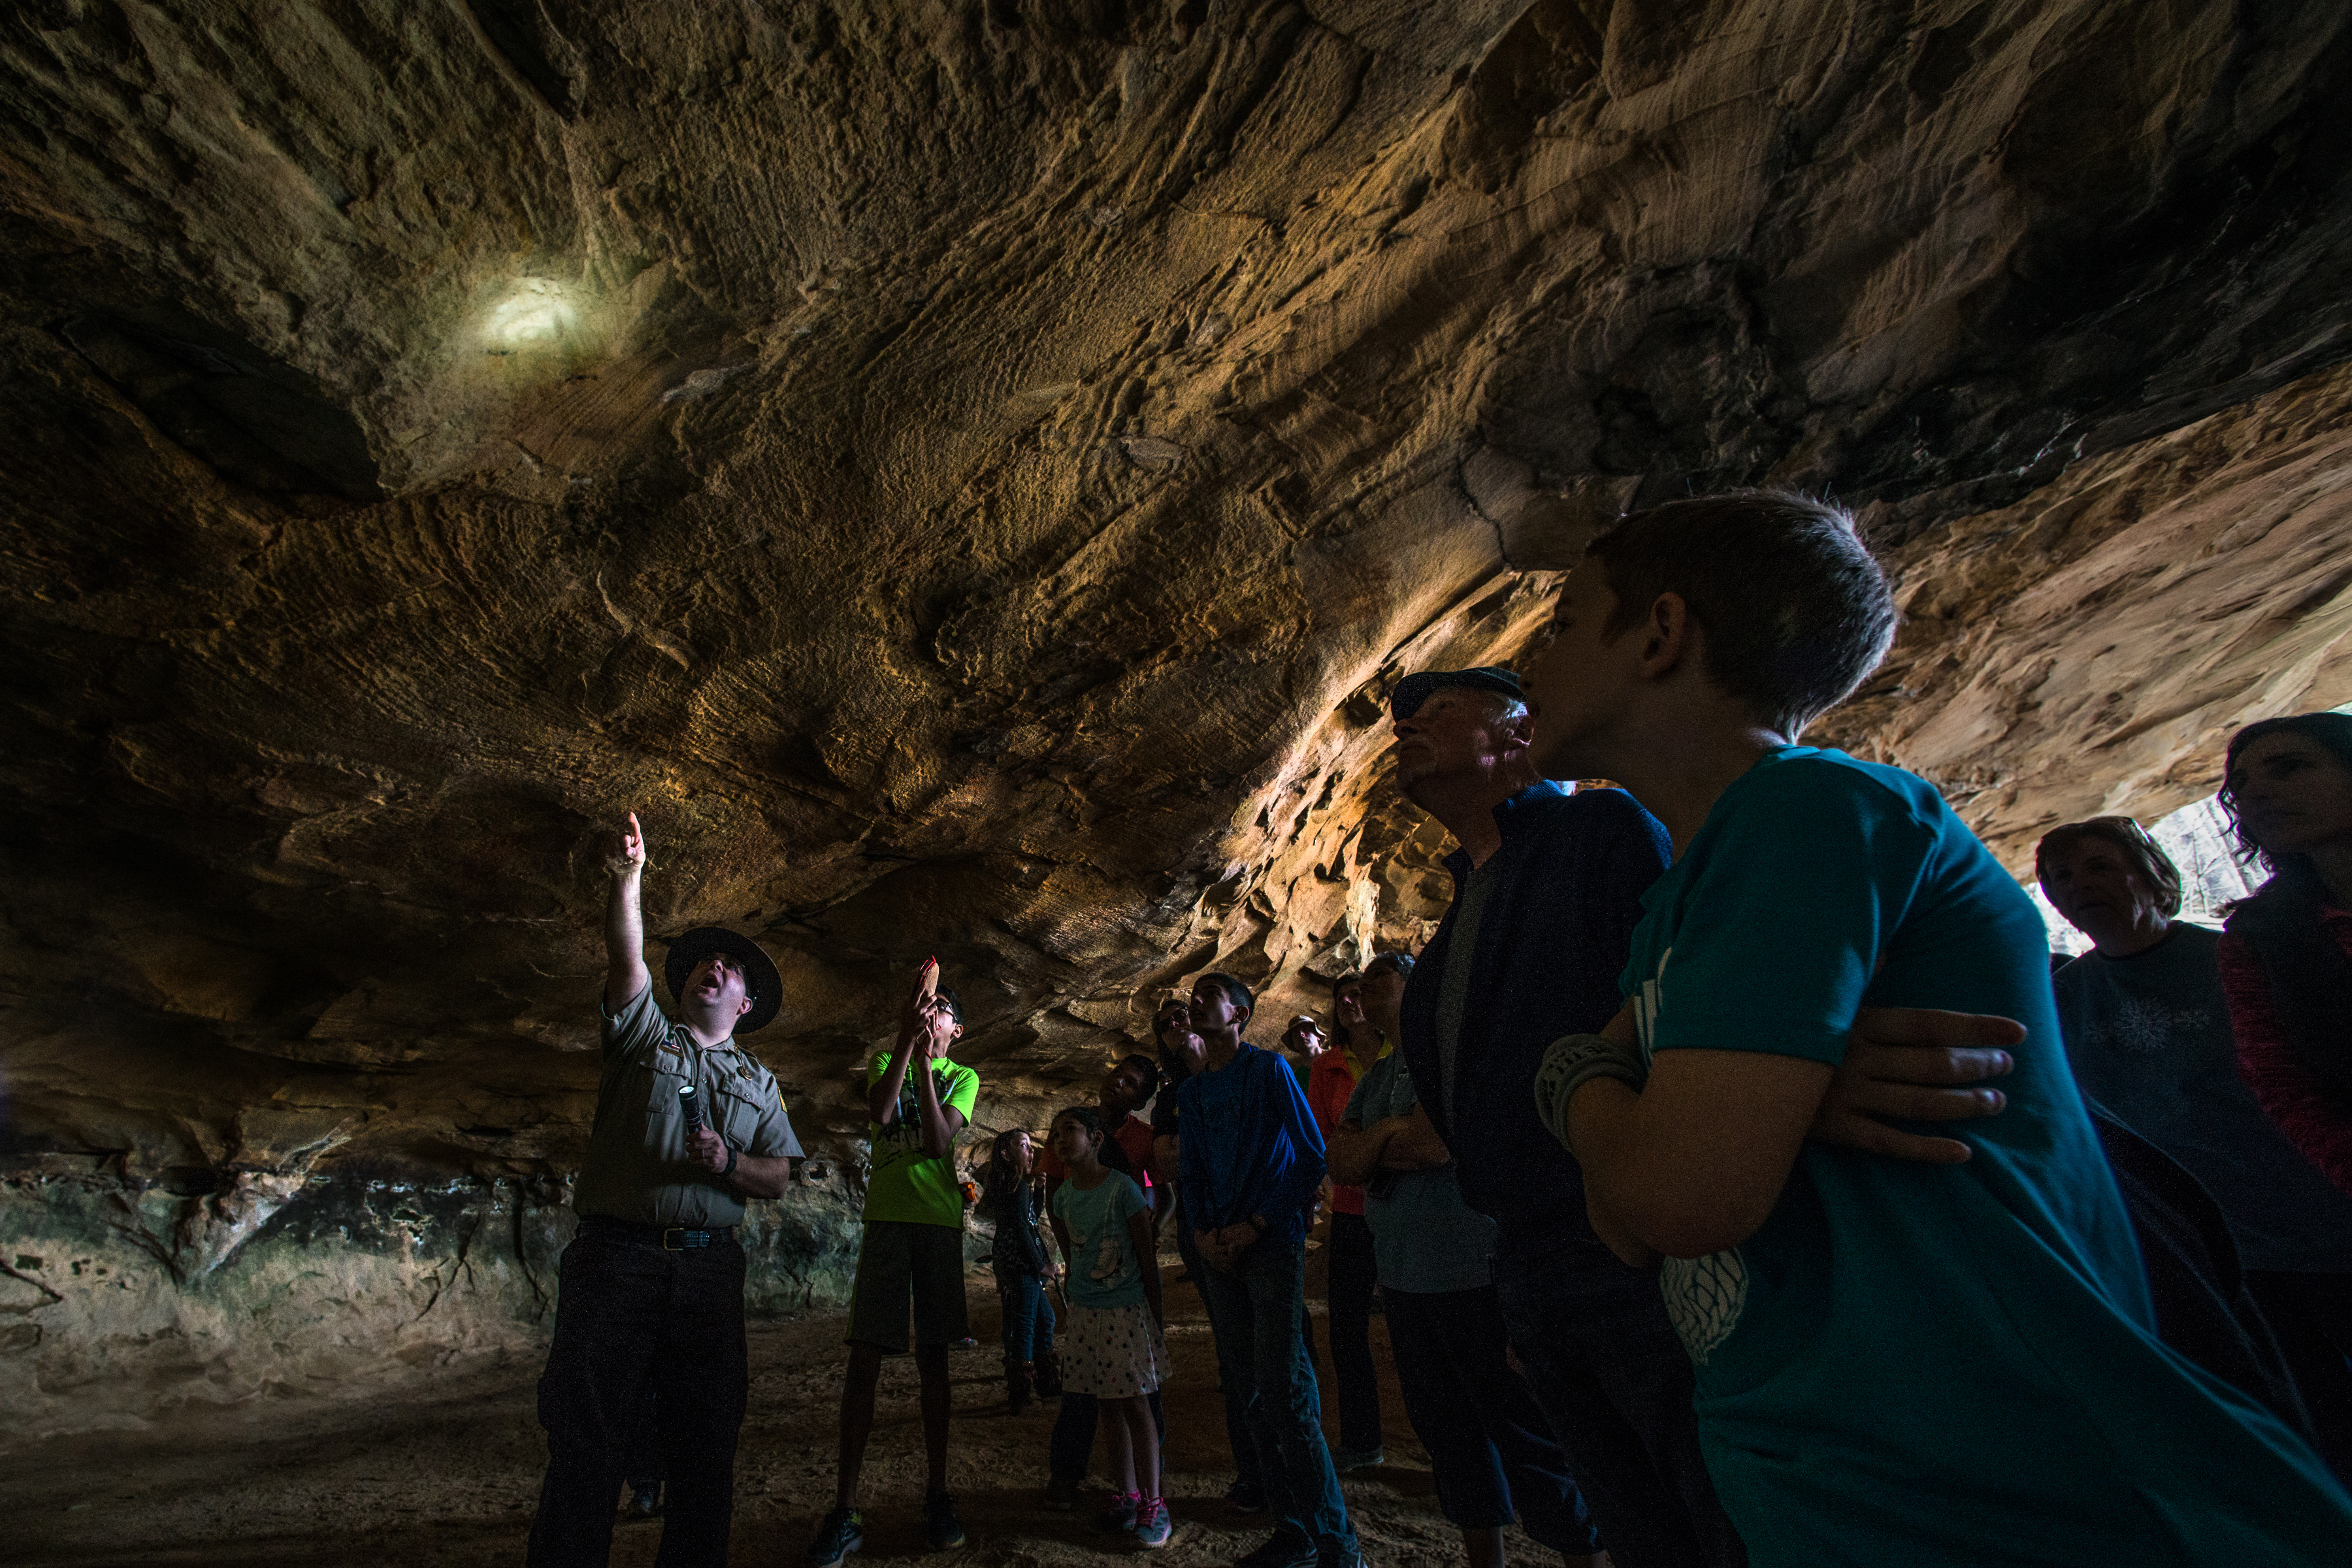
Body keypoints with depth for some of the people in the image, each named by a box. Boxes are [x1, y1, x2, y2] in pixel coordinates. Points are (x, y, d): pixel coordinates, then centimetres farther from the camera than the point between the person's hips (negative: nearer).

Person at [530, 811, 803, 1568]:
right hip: (616, 1256, -2)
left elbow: (777, 1179, 11)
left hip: (708, 1269, 3)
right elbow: (626, 960, -7)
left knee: (705, 1452, 6)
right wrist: (628, 879, -21)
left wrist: (728, 1163, -9)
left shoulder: (758, 1082, 19)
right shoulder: (643, 1033, 13)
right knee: (585, 1444, -3)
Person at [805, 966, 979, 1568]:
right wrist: (907, 1037, -16)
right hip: (886, 1218, 0)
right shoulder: (885, 1062, 12)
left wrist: (925, 1062, -14)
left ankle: (937, 1495, 16)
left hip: (940, 1222, 0)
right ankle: (845, 1509, 2)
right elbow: (880, 1113, -11)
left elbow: (939, 1141, -8)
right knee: (865, 1355, -5)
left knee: (933, 1359, 6)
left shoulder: (963, 1077, 9)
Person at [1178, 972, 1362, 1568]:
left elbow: (1313, 1156, -8)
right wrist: (1202, 1234, 0)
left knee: (1283, 1392, -10)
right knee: (1249, 1392, 9)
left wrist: (1256, 1225, -12)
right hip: (1221, 1251, 6)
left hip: (1272, 1245, -6)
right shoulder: (1191, 1091, 13)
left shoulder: (1268, 1068, -5)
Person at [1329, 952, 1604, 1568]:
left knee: (1523, 1429, -2)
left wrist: (1372, 1142, -9)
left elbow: (1436, 1142, -22)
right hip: (1404, 1276, 8)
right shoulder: (1376, 1077, 15)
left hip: (1474, 1270, -8)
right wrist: (1392, 1135, -10)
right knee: (1447, 1427, 17)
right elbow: (1341, 1163, 7)